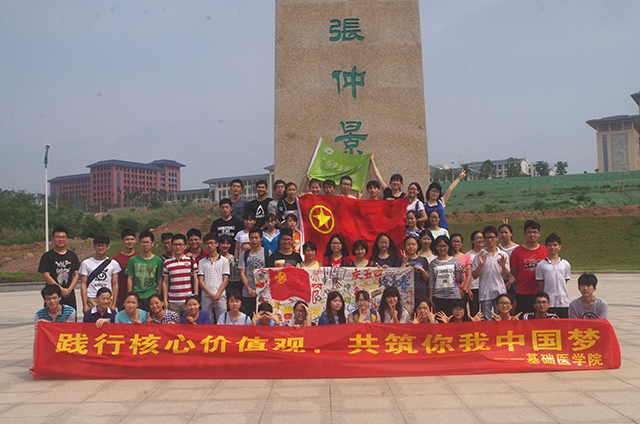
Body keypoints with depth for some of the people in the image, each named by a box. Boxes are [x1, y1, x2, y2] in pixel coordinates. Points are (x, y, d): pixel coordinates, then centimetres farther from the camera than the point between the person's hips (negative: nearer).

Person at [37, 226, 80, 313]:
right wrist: (61, 289, -10)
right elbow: (45, 275, -6)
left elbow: (76, 274, 9)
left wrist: (69, 289, -6)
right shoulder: (47, 256, 1)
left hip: (69, 296, 3)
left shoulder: (72, 255, 11)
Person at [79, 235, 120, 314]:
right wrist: (84, 304, -3)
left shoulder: (113, 264, 9)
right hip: (92, 299, -1)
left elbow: (115, 284, 8)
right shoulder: (86, 263, 7)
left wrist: (114, 304, 1)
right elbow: (83, 284, 4)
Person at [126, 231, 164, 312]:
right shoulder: (133, 260, 6)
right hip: (136, 296, 1)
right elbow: (130, 279, 7)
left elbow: (159, 280, 7)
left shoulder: (158, 261, 4)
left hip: (152, 296, -1)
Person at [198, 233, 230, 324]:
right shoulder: (202, 262, 12)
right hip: (206, 297, 1)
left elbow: (225, 280, 2)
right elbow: (200, 281, 4)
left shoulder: (224, 261, 8)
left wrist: (217, 295, -9)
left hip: (221, 296, -1)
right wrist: (211, 295, -9)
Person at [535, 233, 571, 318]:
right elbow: (540, 284, 3)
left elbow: (565, 281, 9)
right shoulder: (541, 265, 1)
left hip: (563, 302, 2)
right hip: (547, 302, -2)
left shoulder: (565, 264, 6)